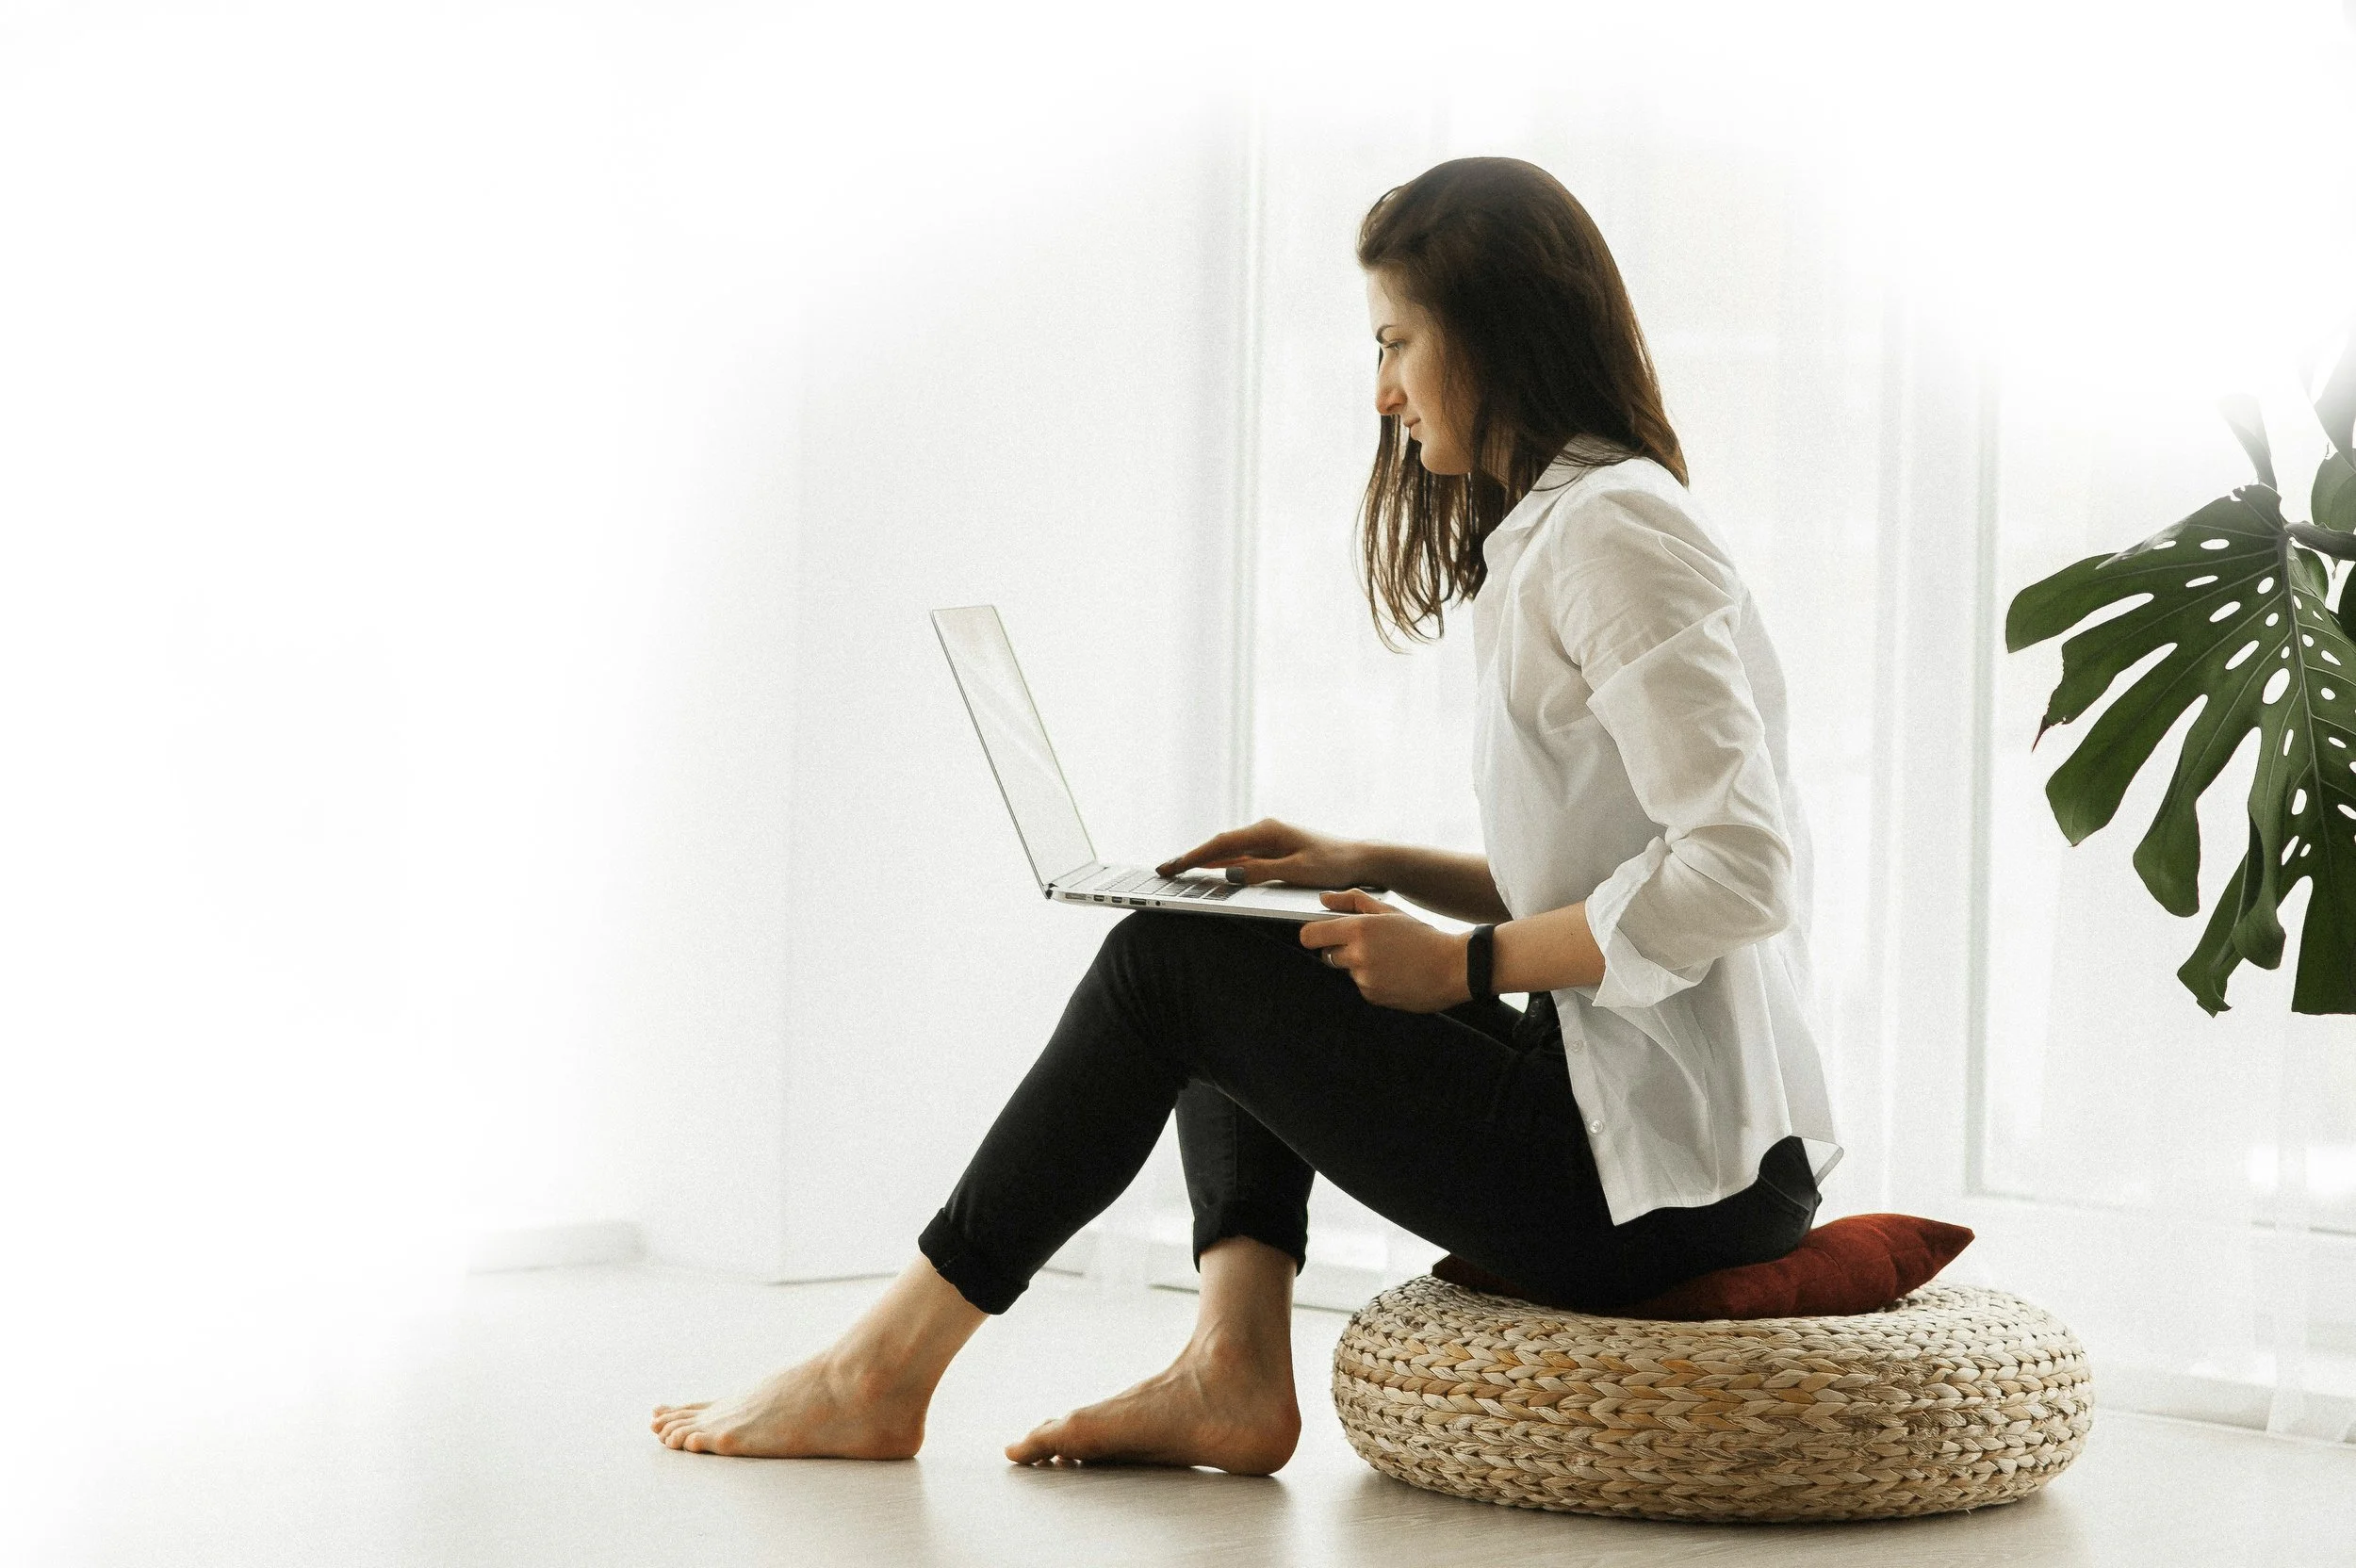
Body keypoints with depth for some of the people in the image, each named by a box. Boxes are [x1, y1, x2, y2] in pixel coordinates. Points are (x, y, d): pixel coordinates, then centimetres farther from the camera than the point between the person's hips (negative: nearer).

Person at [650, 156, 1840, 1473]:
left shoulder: (1612, 530, -14)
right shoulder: (1554, 532, 18)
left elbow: (1738, 871, -23)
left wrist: (1464, 966, -15)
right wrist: (1371, 868, 10)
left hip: (1668, 1181, -10)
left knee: (1167, 965, -4)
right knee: (1243, 964, 16)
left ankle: (883, 1374, 4)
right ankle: (1233, 1370, 2)